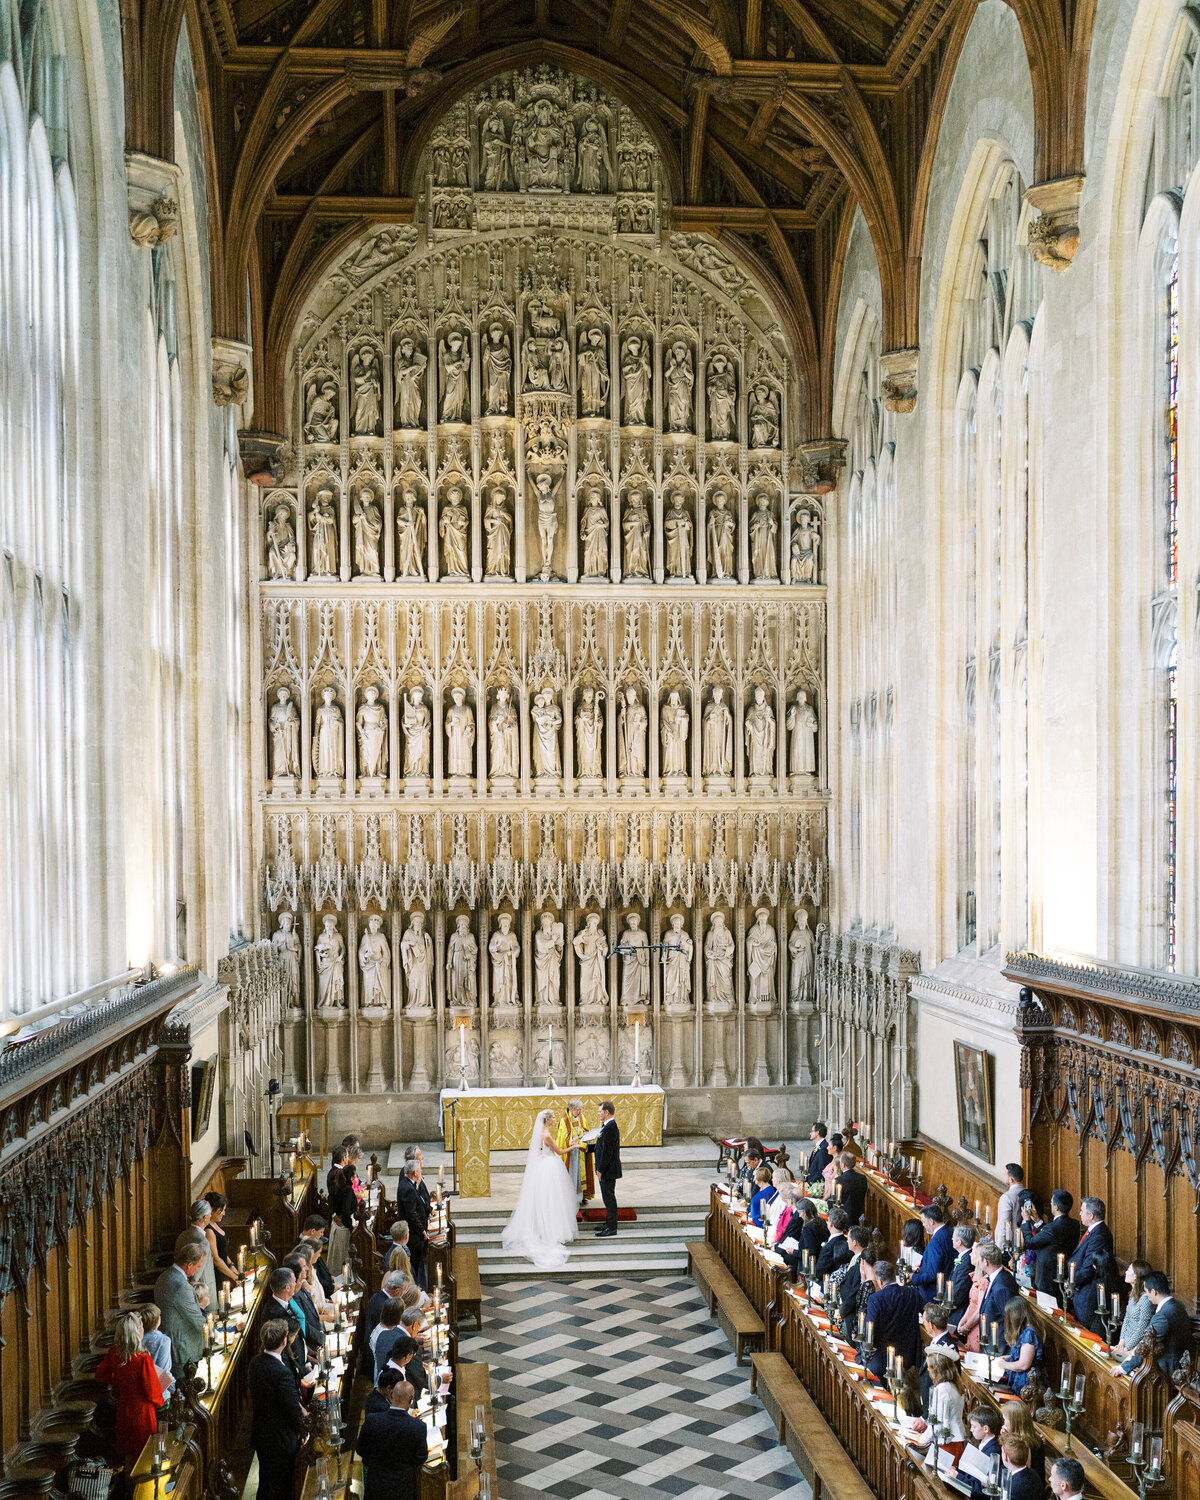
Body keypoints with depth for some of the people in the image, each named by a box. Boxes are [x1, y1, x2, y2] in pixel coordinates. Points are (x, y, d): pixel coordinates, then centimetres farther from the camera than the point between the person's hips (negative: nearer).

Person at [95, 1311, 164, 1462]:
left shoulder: (113, 1353, -14)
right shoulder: (143, 1360, -31)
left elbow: (101, 1375, 4)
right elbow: (152, 1392, -21)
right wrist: (159, 1401, 0)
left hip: (123, 1409, 6)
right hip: (142, 1410, -6)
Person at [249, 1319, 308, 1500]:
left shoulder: (256, 1362, -7)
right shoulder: (283, 1373, -32)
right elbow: (292, 1409, -24)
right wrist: (301, 1425, -3)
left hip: (260, 1436, 8)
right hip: (280, 1441, -8)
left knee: (265, 1483, 25)